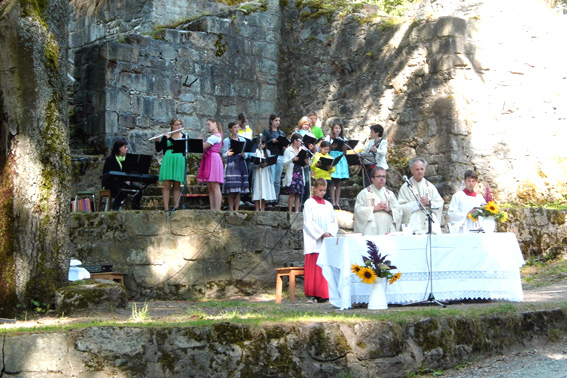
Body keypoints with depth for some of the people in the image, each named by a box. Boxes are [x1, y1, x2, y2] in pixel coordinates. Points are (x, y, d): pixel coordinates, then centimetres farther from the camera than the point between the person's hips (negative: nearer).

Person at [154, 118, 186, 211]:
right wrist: (157, 141, -11)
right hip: (167, 160, 0)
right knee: (167, 185, -5)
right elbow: (158, 149, 7)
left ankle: (176, 207, 1)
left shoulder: (184, 136, 10)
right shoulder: (166, 136, 10)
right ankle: (166, 208, -7)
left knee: (177, 186, 1)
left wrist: (170, 138, -14)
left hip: (179, 161, 0)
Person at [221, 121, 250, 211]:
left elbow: (246, 154, 13)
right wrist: (227, 154, -24)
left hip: (241, 164, 4)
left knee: (239, 189, 1)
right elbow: (223, 155, -2)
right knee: (231, 189, -9)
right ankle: (231, 209, -5)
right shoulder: (226, 140, 3)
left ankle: (236, 209, 4)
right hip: (231, 164, -4)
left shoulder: (243, 140, 14)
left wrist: (244, 155, -9)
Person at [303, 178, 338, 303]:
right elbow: (308, 222, -6)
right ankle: (311, 295, -6)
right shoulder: (309, 203, 2)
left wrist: (331, 233, -5)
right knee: (313, 267, -8)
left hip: (327, 241, 5)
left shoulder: (328, 205, 17)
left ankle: (322, 295, 0)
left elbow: (334, 222, 15)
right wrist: (322, 233, -14)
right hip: (314, 242, -5)